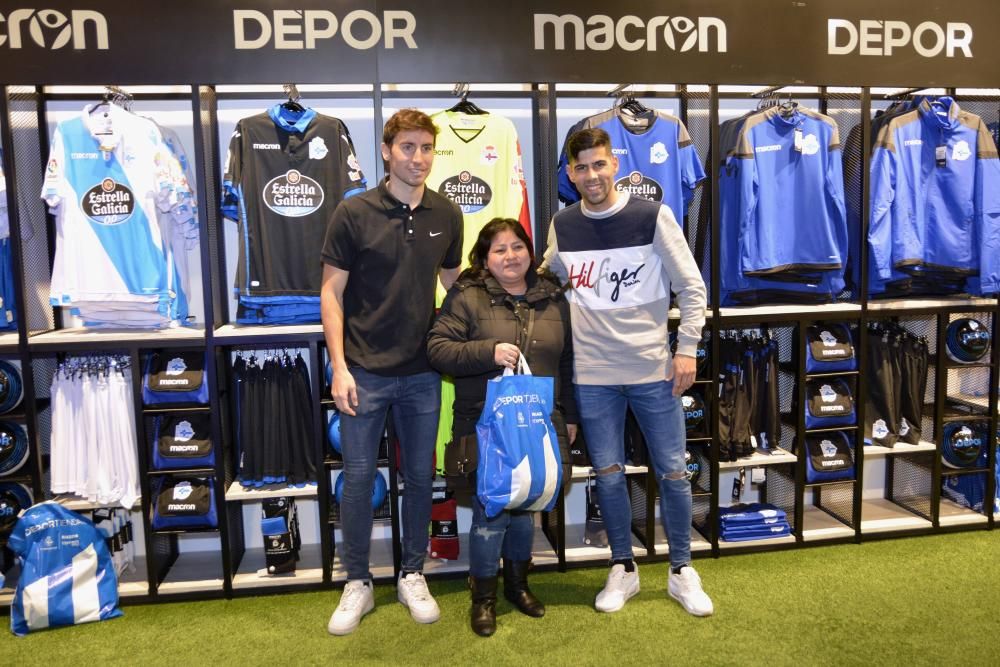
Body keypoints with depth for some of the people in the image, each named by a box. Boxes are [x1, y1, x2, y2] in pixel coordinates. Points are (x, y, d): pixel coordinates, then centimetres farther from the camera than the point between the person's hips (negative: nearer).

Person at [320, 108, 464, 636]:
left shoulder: (447, 215, 3)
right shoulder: (353, 213, -6)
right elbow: (332, 293, -4)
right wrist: (339, 366, -11)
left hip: (423, 372, 3)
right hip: (365, 371, -2)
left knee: (419, 477, 11)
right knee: (358, 478, 7)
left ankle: (412, 577, 29)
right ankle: (357, 584, 24)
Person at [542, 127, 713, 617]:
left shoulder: (653, 216, -5)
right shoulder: (562, 226, 4)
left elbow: (691, 287, -2)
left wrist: (687, 347, -6)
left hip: (654, 368, -2)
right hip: (592, 374, 2)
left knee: (672, 471, 6)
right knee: (608, 472, 9)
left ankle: (682, 571, 25)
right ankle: (622, 568, 27)